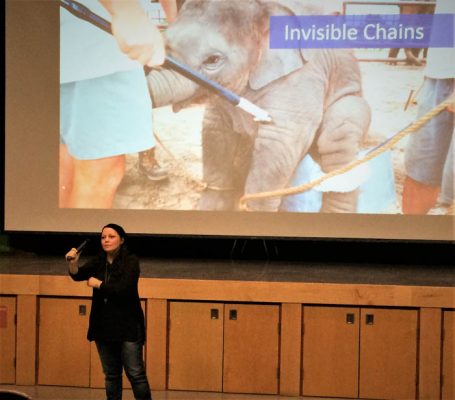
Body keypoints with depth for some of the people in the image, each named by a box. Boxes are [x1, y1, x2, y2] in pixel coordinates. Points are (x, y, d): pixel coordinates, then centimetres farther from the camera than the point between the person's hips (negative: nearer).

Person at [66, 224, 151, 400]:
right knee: (111, 374, 11)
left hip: (127, 326, -5)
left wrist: (98, 284, -10)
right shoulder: (98, 261, 8)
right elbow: (78, 275, -8)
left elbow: (123, 288, -21)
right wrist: (73, 263, -28)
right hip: (103, 326, 5)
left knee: (135, 373, -5)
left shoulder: (131, 261, -8)